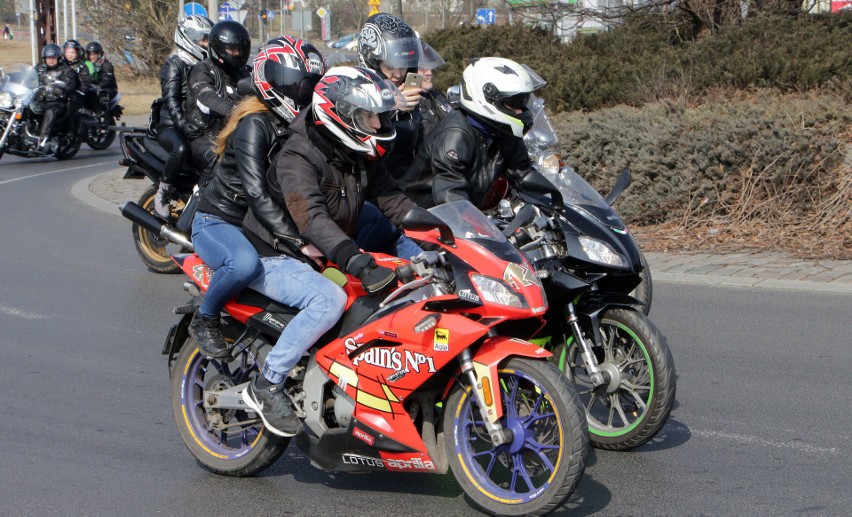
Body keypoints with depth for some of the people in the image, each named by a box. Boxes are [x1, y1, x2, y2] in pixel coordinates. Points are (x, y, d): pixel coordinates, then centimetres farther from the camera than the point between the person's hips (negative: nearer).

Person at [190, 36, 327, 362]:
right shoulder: (255, 125, -19)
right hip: (217, 222, -8)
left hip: (261, 223, 8)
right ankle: (205, 319, -12)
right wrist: (297, 241, -39)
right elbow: (256, 193, -30)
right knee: (245, 263, -39)